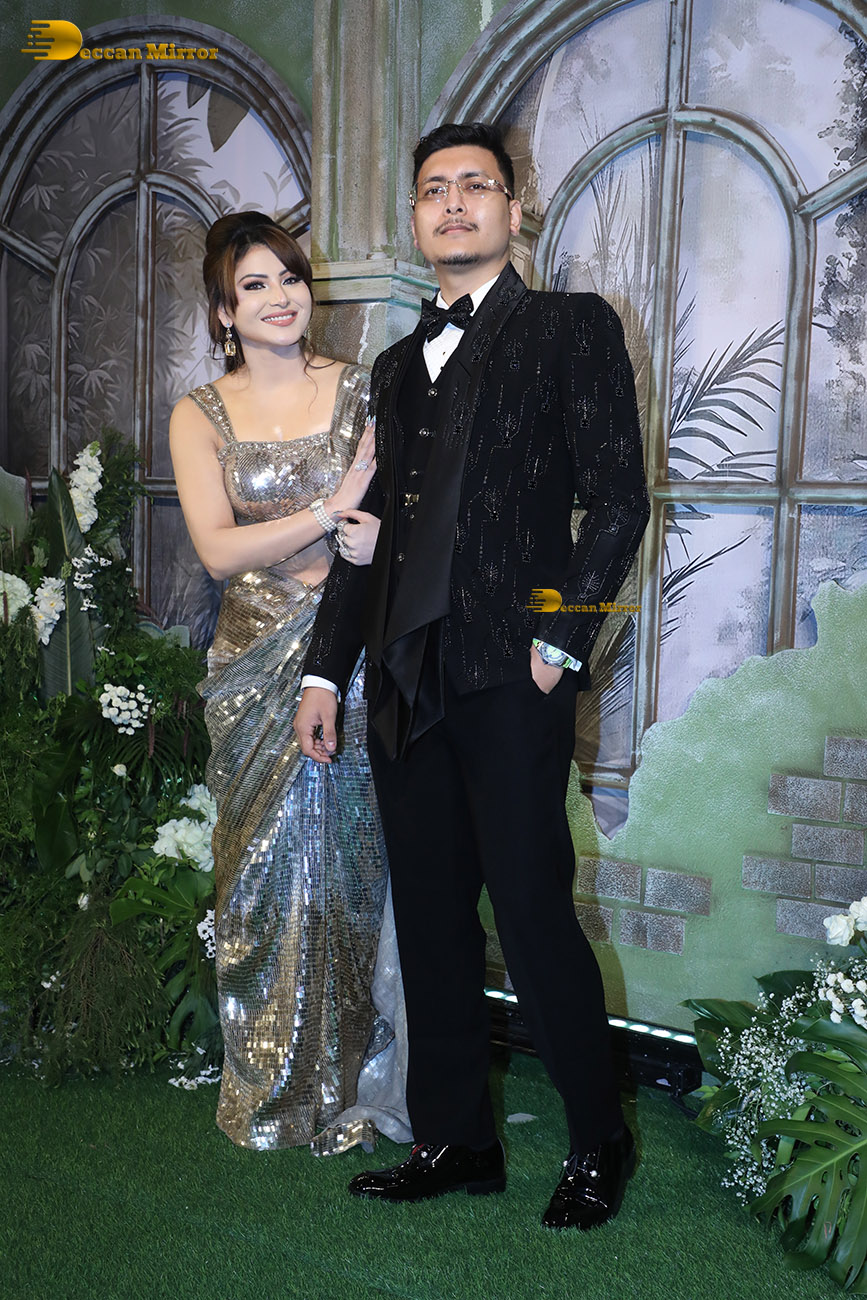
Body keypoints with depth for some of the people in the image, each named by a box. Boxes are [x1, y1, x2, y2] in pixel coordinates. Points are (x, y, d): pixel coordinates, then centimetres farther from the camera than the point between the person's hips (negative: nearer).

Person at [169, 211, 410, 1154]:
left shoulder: (360, 390, 4)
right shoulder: (199, 416, 4)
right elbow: (217, 550, -7)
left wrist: (388, 530, -24)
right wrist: (333, 512, -16)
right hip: (258, 666, 1)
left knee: (355, 863, 4)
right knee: (268, 870, 7)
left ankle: (358, 1079, 23)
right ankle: (276, 1088, 25)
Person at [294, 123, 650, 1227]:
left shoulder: (572, 328, 4)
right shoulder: (398, 366, 21)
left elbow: (618, 500, -4)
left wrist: (562, 640, -11)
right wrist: (324, 670, 16)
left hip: (511, 678, -6)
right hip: (407, 681, 6)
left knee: (533, 916, -3)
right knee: (430, 920, 11)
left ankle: (599, 1143, 17)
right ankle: (454, 1139, 25)